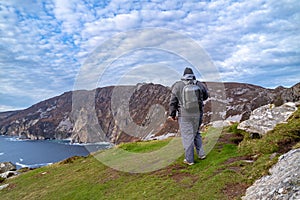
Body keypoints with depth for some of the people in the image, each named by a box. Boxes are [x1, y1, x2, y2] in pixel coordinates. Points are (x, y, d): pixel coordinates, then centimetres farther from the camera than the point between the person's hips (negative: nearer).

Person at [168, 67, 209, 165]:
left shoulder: (177, 85, -4)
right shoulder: (199, 85, 1)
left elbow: (173, 102, -1)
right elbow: (205, 96, 17)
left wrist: (172, 114, 8)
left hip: (184, 115, -3)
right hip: (197, 114, 3)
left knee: (187, 136, 3)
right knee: (196, 133, 22)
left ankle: (189, 159, 10)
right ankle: (201, 153, 24)